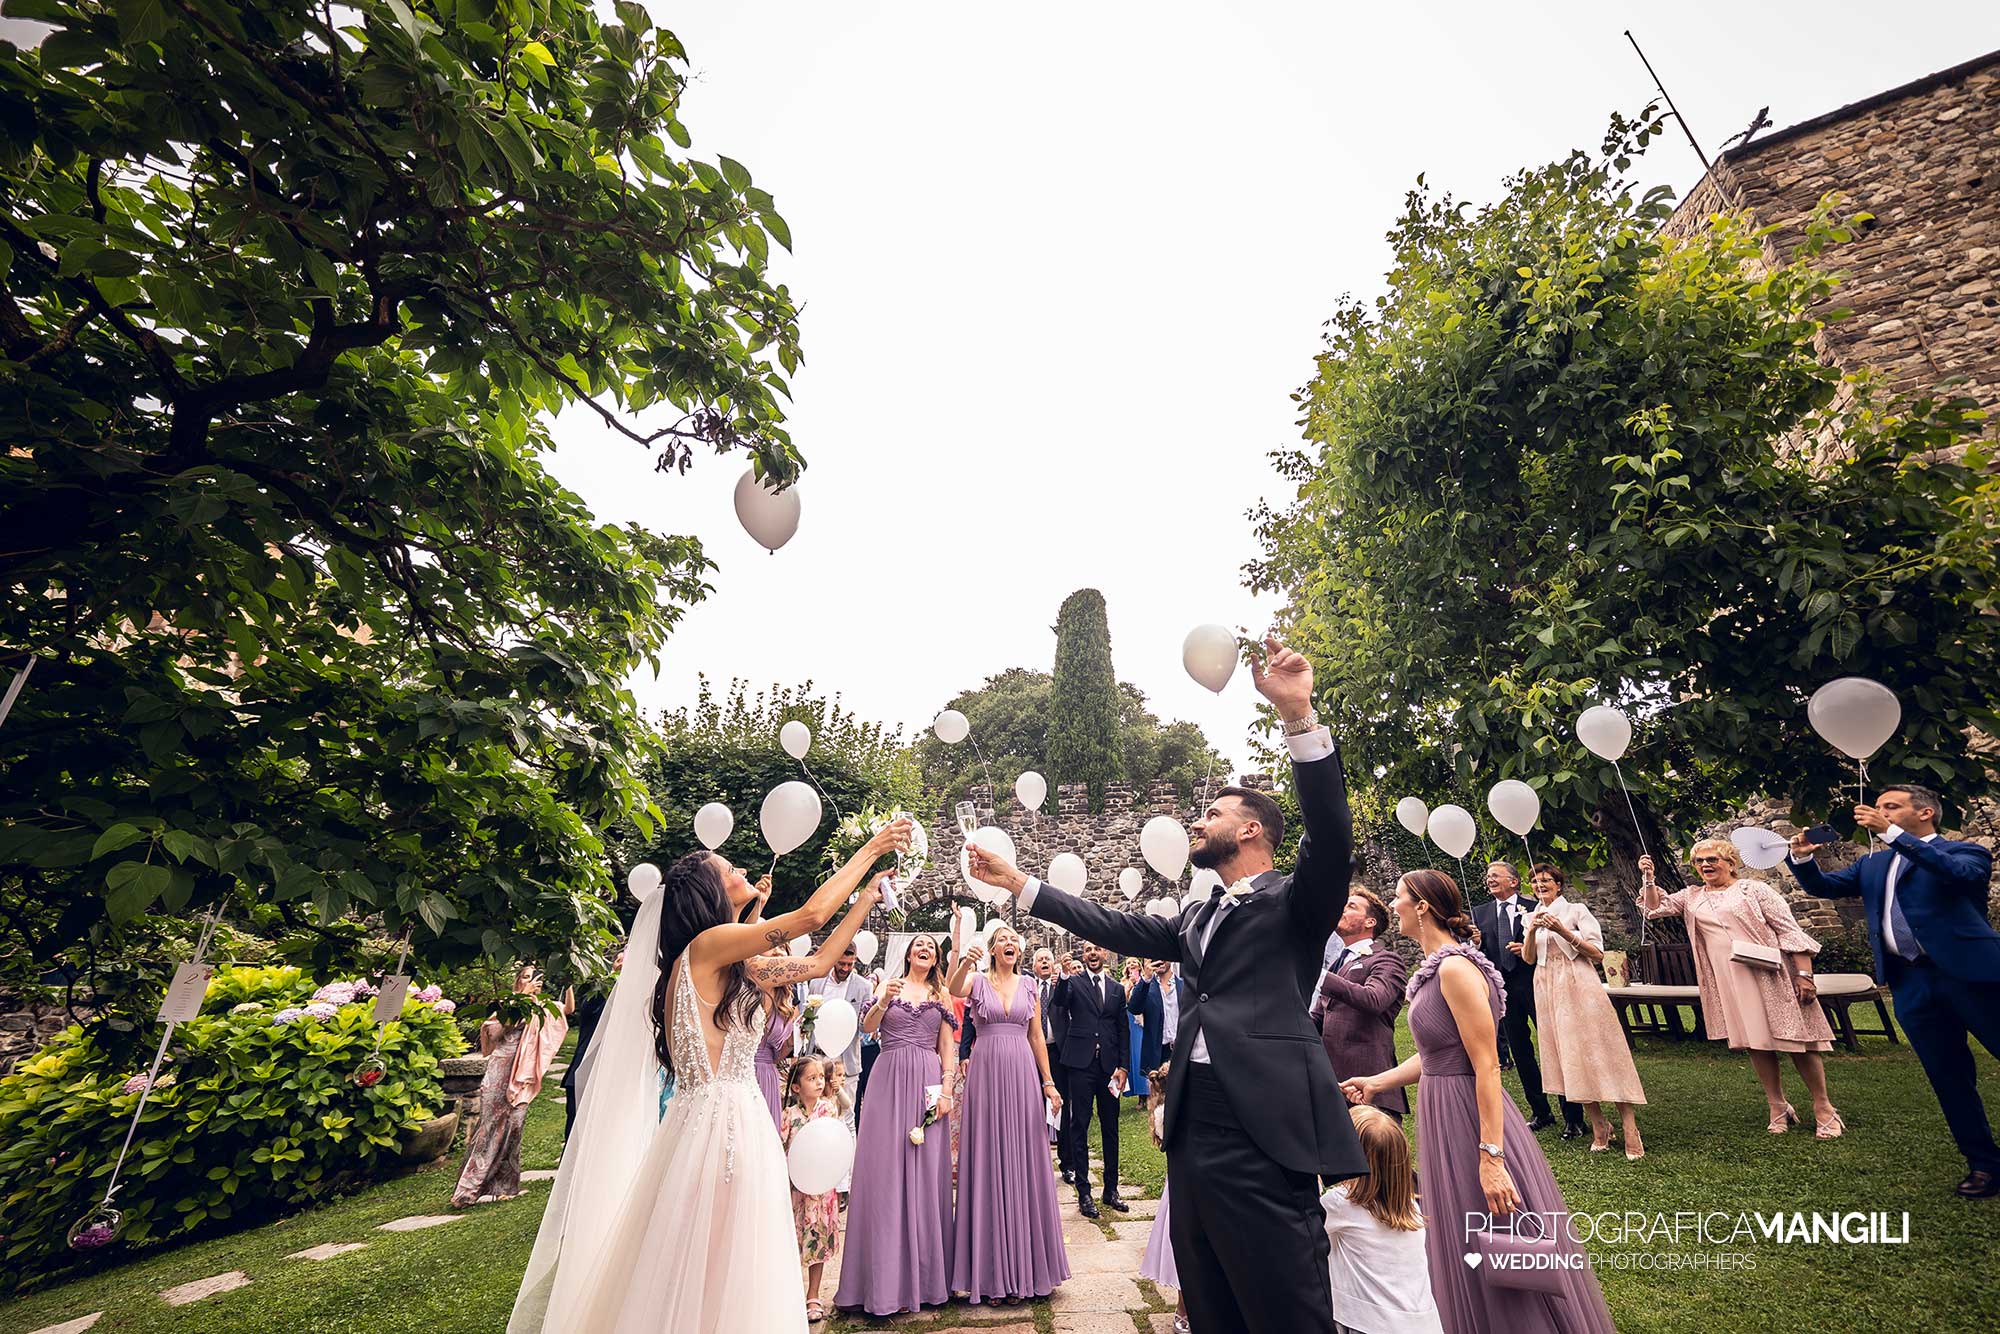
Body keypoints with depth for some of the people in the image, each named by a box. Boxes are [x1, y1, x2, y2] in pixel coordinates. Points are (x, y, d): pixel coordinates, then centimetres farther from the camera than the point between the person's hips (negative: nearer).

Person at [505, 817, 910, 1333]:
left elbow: (818, 961, 16)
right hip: (714, 1126, -9)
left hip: (737, 1122, 9)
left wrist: (869, 897, 15)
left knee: (719, 1281, 18)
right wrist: (871, 849, -12)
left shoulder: (732, 967, 12)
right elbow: (811, 915, -21)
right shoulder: (705, 947, -14)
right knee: (707, 1282, 4)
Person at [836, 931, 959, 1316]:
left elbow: (947, 1047, 7)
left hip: (928, 1082, 1)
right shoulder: (889, 985, 6)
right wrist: (883, 1002, -25)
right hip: (889, 1080, -1)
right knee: (885, 1172, 1)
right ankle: (887, 1276, 14)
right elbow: (868, 1027, -6)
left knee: (926, 1173, 5)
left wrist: (947, 1090, -3)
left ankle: (925, 1274, 20)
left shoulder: (942, 994, 10)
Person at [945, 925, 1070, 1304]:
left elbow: (1037, 1038, 10)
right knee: (988, 1162, 5)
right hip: (986, 1074, -2)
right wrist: (965, 963, -44)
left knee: (1023, 1162, 8)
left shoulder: (1028, 985, 7)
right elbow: (953, 990, -25)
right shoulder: (977, 980, -1)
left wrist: (1048, 1083, 7)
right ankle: (991, 1268, 19)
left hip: (1022, 1076, 2)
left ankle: (1023, 1263, 24)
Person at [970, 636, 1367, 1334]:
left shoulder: (1296, 901, 1)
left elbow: (1332, 835, -17)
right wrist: (1017, 882, 21)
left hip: (1264, 1132, -7)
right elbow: (1115, 927, 21)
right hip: (1192, 1130, 7)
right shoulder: (1196, 919, 21)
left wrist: (1299, 717, -29)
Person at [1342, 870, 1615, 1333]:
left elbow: (1487, 1068, -23)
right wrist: (1376, 1082, 14)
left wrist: (1491, 1157, -23)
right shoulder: (1435, 968, 7)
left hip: (1472, 1118, -9)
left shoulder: (1456, 969, -22)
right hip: (1444, 1118, 9)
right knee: (1462, 1252, 21)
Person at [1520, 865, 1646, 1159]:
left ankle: (1630, 1130, -1)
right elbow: (1528, 957, 5)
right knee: (1571, 1058, 6)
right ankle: (1599, 1126, 15)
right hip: (1548, 992, 5)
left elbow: (1598, 953, -7)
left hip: (1579, 988, -4)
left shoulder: (1576, 910, 0)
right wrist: (1532, 930, -12)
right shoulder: (1533, 917, 13)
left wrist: (1564, 932, -18)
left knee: (1600, 1052, -7)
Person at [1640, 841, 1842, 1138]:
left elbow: (1790, 930, -3)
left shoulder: (1754, 889, -1)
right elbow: (1655, 907, 9)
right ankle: (1778, 1108, 18)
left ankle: (1824, 1109, 18)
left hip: (1770, 975, -3)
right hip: (1729, 984, 3)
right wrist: (1648, 878, -6)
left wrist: (1804, 974, -10)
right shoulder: (1692, 897, 11)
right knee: (1757, 1044, 7)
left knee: (1797, 1039, 2)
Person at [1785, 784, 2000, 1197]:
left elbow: (1960, 873, -20)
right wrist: (1803, 858, -6)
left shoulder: (1966, 852, 2)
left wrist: (1893, 834, -25)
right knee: (1948, 1077, 10)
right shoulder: (1873, 865, 17)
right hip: (1911, 983, 5)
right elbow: (1823, 886, 14)